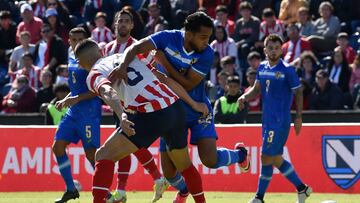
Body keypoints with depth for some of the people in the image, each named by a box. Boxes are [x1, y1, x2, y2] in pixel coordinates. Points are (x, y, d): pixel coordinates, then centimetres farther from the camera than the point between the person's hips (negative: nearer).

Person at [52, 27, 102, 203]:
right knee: (58, 146, 0)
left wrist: (77, 99, -19)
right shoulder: (72, 59, 14)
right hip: (73, 111, 8)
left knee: (91, 152, -11)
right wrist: (65, 100, 15)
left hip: (89, 111, -8)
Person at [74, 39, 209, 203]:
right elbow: (165, 79, 22)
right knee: (184, 164, 29)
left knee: (104, 156, 4)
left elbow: (109, 92, -15)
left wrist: (121, 116, -32)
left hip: (150, 116, -6)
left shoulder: (94, 74, 9)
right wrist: (193, 104, 27)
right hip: (175, 109, 6)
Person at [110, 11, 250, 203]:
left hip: (199, 112, -2)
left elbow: (187, 85, -21)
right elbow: (137, 47, -25)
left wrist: (165, 63, -24)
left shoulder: (207, 54, -18)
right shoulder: (168, 38, -15)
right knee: (168, 172, 0)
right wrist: (123, 65, -44)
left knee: (210, 160, -18)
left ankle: (239, 154, 18)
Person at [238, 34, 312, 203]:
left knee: (266, 157, -9)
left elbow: (298, 92, -5)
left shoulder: (287, 70, -10)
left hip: (280, 121, -7)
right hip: (267, 119, 7)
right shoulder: (262, 67, 9)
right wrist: (245, 97, -7)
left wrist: (299, 117, -7)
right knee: (276, 159, 11)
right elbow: (257, 89, 14)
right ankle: (301, 189, 23)